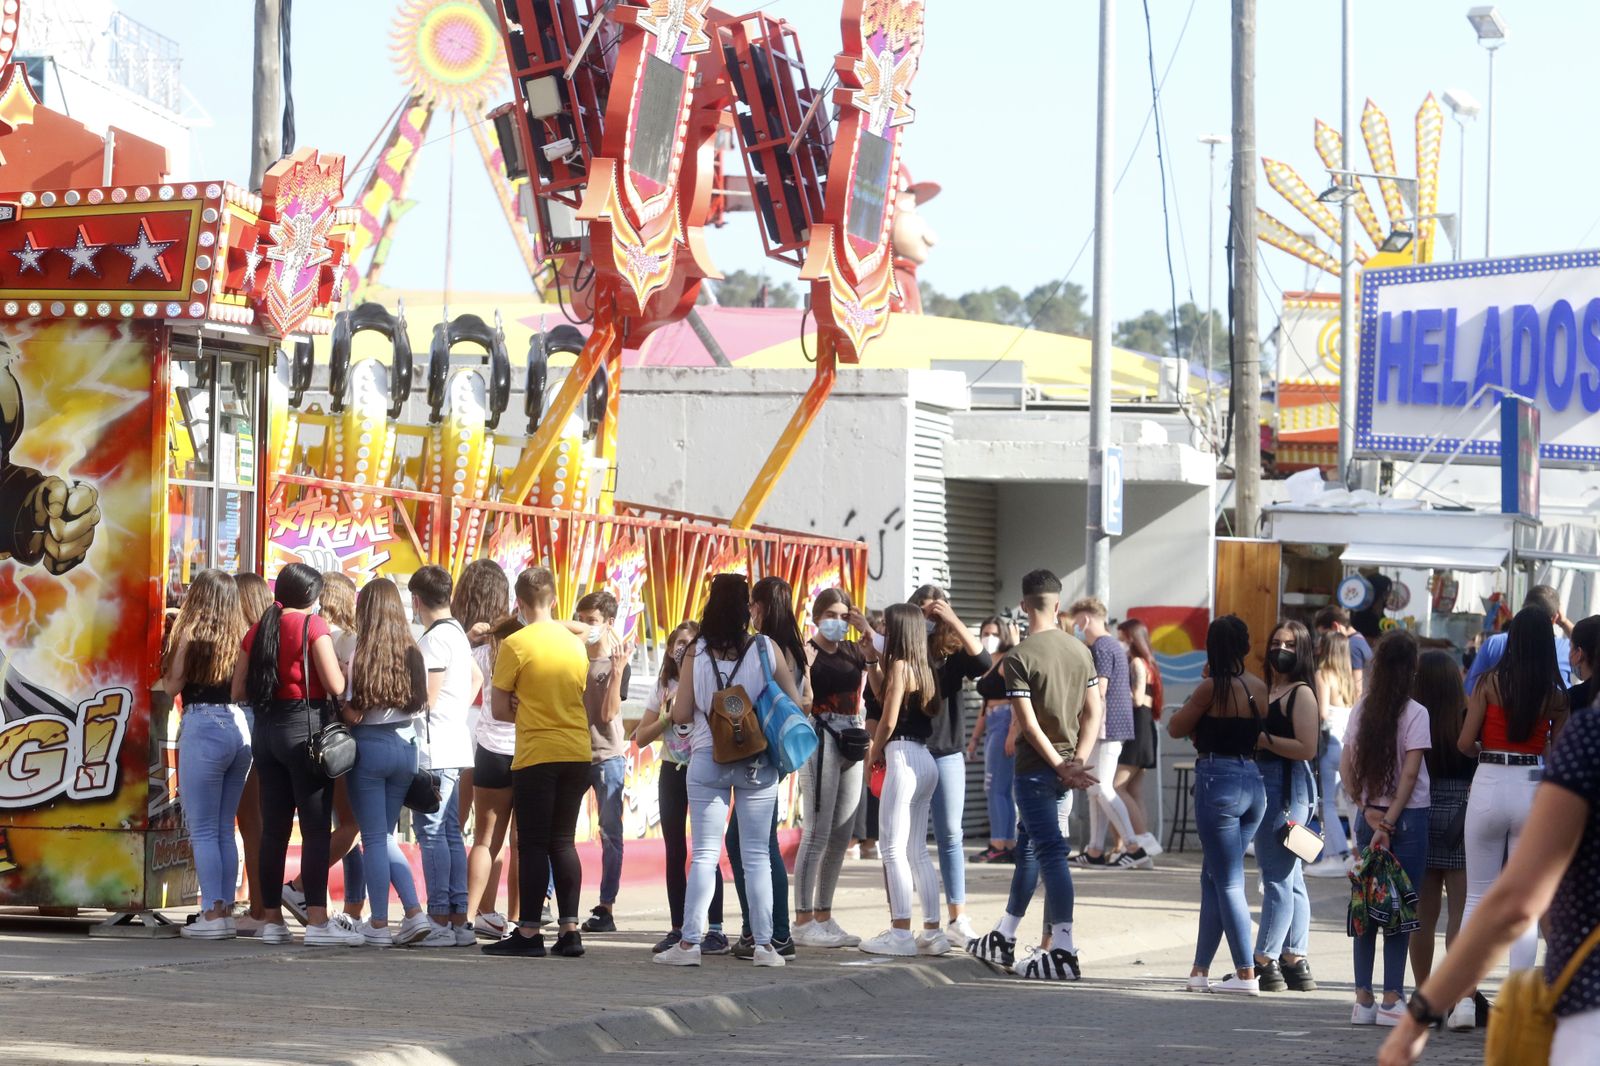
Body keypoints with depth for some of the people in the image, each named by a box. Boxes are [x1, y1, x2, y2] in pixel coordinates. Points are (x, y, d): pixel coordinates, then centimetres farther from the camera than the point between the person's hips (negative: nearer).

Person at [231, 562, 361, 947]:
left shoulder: (257, 631, 10)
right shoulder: (312, 626, -8)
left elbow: (238, 691, 12)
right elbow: (336, 685, -14)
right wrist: (346, 671, 6)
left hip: (265, 728, 6)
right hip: (304, 725, -6)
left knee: (273, 827, 9)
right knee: (316, 827, -6)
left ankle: (271, 919, 10)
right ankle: (317, 921, -11)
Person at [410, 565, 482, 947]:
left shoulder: (435, 638, -13)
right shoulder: (456, 632, 17)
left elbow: (426, 698, -15)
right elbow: (476, 677, 32)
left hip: (435, 750, -10)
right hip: (455, 747, 10)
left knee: (432, 833, -9)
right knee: (450, 833, 10)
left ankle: (441, 923, -12)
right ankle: (459, 922, 10)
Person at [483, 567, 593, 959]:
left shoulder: (515, 644, -8)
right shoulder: (576, 643, 8)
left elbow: (499, 710, -4)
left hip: (536, 755, -5)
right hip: (577, 753, 5)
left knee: (533, 845, -2)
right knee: (563, 842, 10)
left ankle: (529, 933, -4)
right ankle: (570, 930, 7)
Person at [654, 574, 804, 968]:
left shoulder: (697, 653, -5)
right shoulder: (767, 649, -5)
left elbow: (681, 714, -4)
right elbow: (795, 702, 0)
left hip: (707, 760, 0)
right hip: (758, 764, 0)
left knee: (704, 854, 4)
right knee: (756, 854, 6)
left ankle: (690, 942, 0)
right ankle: (763, 944, 5)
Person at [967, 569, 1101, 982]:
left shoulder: (1019, 657, -12)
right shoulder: (1080, 651, 7)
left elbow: (1028, 723, -17)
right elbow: (1094, 711, 4)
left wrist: (1061, 767, -12)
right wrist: (1078, 761, -2)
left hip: (1036, 766, -7)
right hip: (1066, 767, 7)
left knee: (1050, 852, -9)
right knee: (1028, 847, 18)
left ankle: (1064, 952, -14)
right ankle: (1003, 941, 27)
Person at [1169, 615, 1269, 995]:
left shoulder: (1213, 687, -11)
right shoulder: (1259, 687, 8)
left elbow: (1177, 728, -2)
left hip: (1217, 780, -7)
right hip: (1253, 781, 7)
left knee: (1227, 882, -2)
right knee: (1213, 879, 16)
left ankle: (1246, 974, -5)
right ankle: (1201, 970, 19)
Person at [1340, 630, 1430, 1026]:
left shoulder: (1361, 709, 4)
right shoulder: (1415, 714, -10)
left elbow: (1346, 766, 3)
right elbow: (1410, 774, -14)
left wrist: (1368, 810, 0)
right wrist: (1389, 822, -11)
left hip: (1369, 816, 5)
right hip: (1409, 816, -5)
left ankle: (1363, 999, 10)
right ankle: (1391, 1000, -3)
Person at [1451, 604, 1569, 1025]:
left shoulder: (1491, 683, -5)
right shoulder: (1556, 695, -2)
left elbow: (1466, 743, -4)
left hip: (1490, 785, -1)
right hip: (1534, 789, 1)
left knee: (1478, 897, 8)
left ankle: (1463, 997, 4)